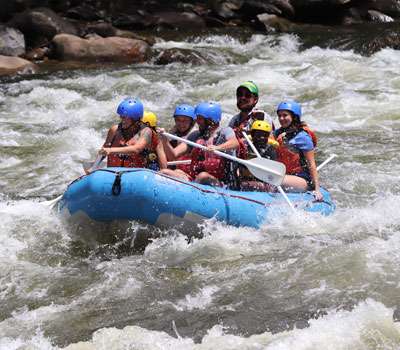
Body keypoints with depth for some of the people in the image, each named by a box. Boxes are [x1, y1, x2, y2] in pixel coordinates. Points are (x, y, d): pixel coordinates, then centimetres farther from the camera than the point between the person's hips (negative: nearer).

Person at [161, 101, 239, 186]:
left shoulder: (224, 132, 5)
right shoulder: (195, 135, 18)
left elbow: (235, 143, -20)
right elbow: (173, 154, 13)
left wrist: (217, 148, -38)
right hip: (193, 179, 5)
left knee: (203, 176, -39)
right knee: (165, 172, -17)